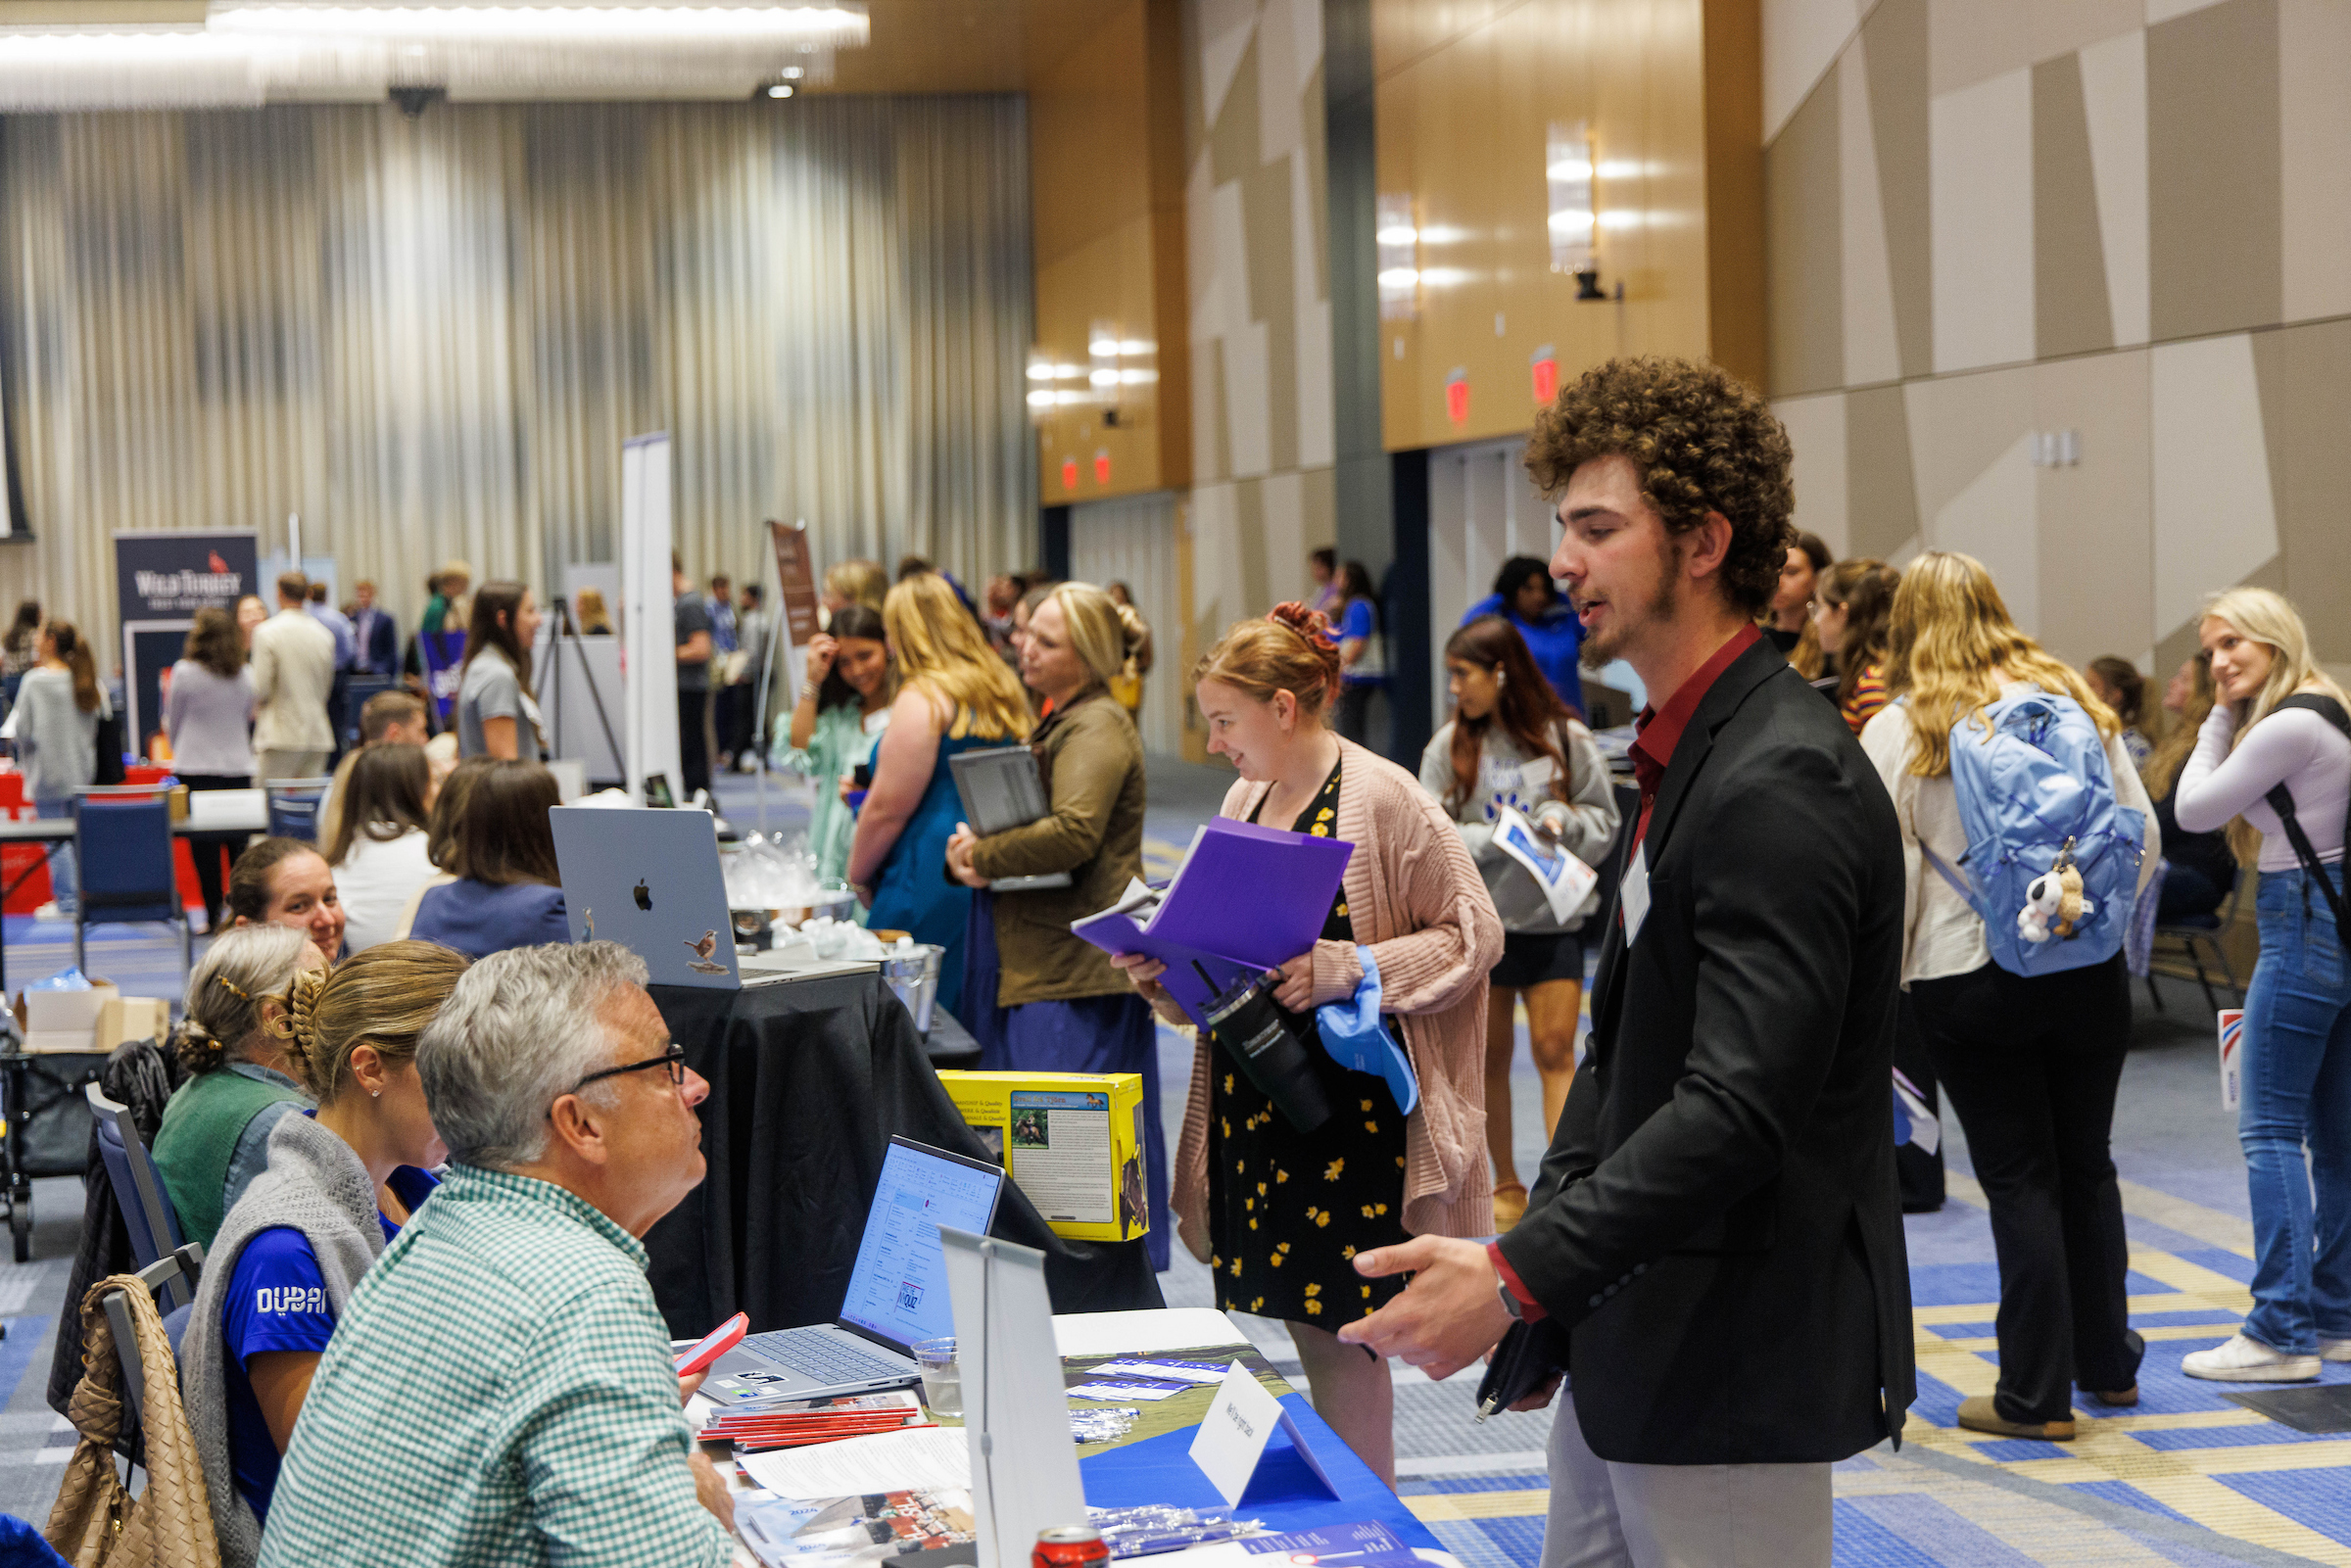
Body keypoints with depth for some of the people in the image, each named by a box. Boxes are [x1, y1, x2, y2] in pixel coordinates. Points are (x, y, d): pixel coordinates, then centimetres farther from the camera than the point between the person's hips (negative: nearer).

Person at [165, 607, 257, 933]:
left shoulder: (185, 673, -8)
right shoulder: (243, 675, 2)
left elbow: (172, 725, 4)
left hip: (196, 769, -3)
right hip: (238, 768, 3)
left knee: (205, 848, 2)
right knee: (239, 847, 7)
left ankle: (214, 916, 2)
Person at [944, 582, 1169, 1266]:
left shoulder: (1097, 727, -12)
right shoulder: (1059, 722, 21)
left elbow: (1073, 831, -26)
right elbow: (1017, 817, 23)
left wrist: (983, 857, -14)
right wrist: (964, 851, 1)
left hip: (1076, 963, -10)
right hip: (1040, 957, 10)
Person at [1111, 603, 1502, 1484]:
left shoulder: (1383, 800, -11)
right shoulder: (1246, 801, 13)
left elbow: (1472, 933, -11)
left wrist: (1351, 969, -20)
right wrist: (1165, 973, 2)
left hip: (1346, 1107, -7)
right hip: (1254, 1101, 7)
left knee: (1337, 1331, -4)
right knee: (1292, 1320, 9)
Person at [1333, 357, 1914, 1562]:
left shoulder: (1783, 784, -20)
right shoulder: (1683, 752, 12)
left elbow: (1737, 1109, -27)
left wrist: (1520, 1279, -29)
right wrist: (1543, 1279, 11)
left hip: (1733, 1364, -10)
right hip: (1634, 1341, 10)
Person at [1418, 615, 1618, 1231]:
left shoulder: (1566, 739, -4)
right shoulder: (1449, 746, -3)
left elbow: (1603, 821, 4)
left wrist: (1562, 821, -16)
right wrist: (1494, 839, -18)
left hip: (1553, 917, -1)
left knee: (1555, 1050, -5)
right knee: (1490, 1054, 9)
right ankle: (1506, 1185, 22)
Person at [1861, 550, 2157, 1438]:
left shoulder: (1897, 733, -7)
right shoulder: (2075, 700, 4)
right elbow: (2140, 831, 7)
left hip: (1969, 979, -4)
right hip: (2089, 969, 4)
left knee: (2019, 1179, 2)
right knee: (2087, 1166, 17)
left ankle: (2036, 1395, 6)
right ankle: (2107, 1365, 29)